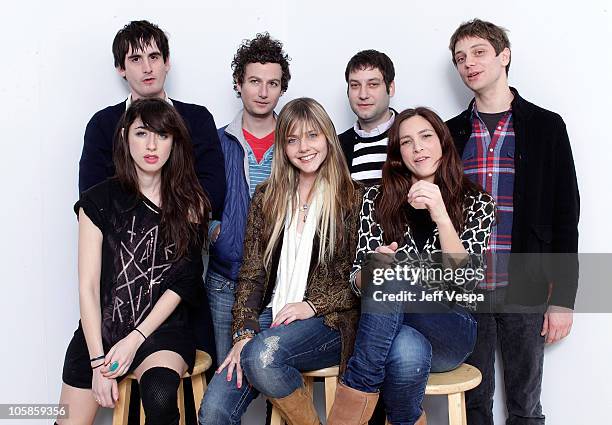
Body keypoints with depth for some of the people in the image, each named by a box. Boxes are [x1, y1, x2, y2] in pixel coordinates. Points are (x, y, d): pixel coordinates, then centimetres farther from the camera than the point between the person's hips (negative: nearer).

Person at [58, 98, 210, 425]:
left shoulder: (190, 203, 3)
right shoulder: (99, 201, 0)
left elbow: (181, 282, -2)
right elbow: (88, 287, -3)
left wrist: (135, 339, -11)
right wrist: (99, 361, -11)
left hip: (163, 330, -1)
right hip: (100, 330, 1)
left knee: (160, 397, -30)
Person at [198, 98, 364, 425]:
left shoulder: (353, 198, 2)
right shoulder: (267, 197, 12)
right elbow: (251, 272, 6)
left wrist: (312, 306, -13)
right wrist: (244, 333, -7)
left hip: (328, 320, -3)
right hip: (273, 313, 3)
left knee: (262, 354, -33)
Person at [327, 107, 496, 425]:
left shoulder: (477, 204, 5)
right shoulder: (378, 199, 8)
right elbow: (357, 281, 6)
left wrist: (440, 215, -21)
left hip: (451, 332, 0)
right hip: (388, 327, 1)